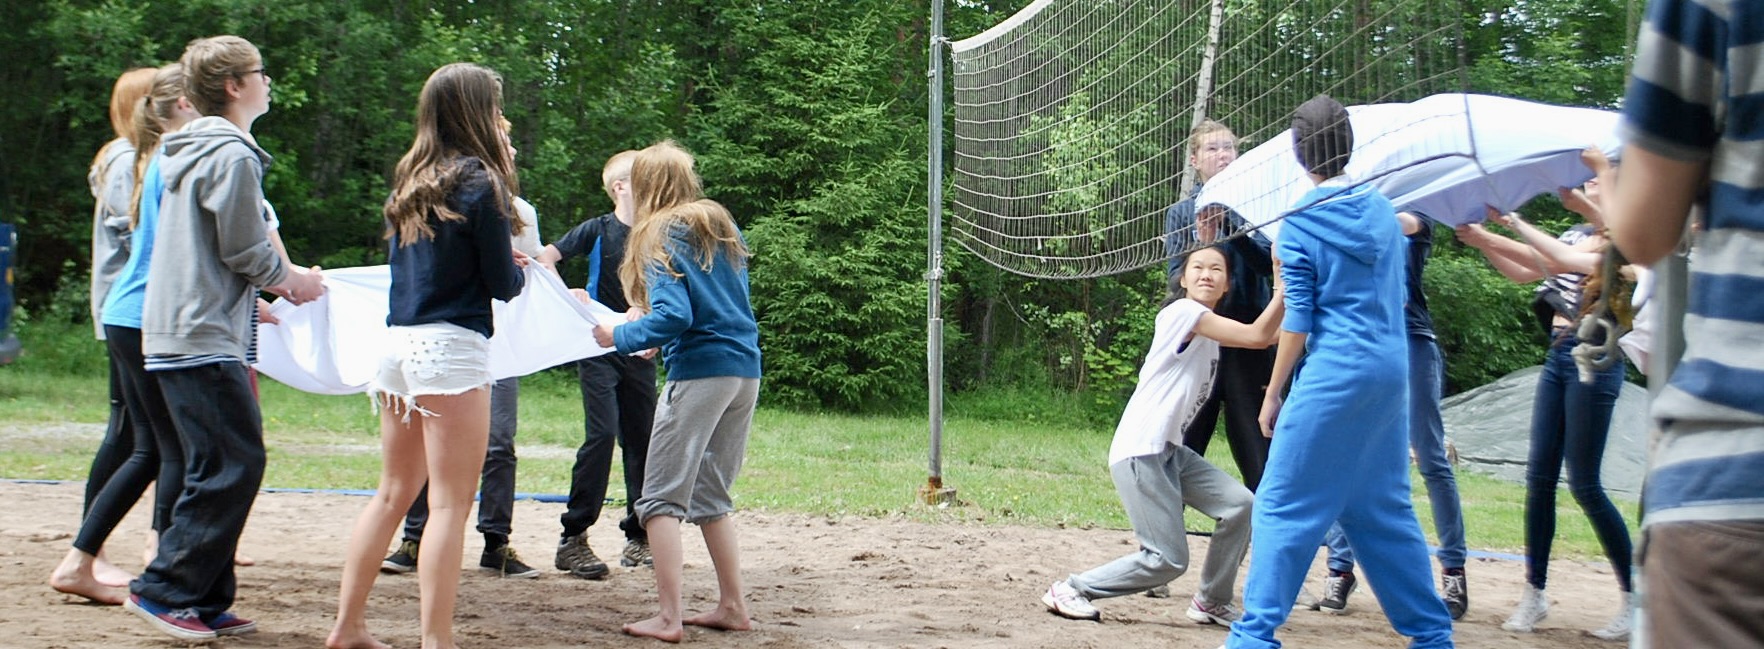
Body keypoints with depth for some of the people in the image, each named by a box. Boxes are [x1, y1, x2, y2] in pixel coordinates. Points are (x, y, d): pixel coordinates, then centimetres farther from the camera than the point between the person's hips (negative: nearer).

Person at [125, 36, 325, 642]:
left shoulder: (189, 151, 18)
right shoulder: (233, 155, -12)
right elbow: (246, 252, -13)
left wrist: (267, 285, 20)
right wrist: (293, 280, 4)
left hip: (173, 336, 10)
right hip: (205, 341, -10)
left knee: (219, 467, 11)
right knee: (234, 465, -9)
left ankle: (205, 601, 12)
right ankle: (164, 589, -7)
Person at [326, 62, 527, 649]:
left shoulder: (409, 183, 12)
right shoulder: (479, 183, -9)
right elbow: (504, 285, -7)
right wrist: (520, 267, 17)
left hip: (398, 342, 8)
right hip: (452, 347, -7)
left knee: (394, 492, 17)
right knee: (450, 503, -4)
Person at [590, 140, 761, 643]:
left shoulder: (661, 235, -5)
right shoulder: (721, 226, 16)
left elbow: (674, 317, -17)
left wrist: (620, 337, -3)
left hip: (699, 371, -8)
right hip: (746, 370, 8)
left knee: (662, 498, -3)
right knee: (710, 495, 17)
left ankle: (668, 618, -7)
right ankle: (732, 606, 18)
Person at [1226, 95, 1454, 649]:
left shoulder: (1298, 225, -6)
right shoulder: (1382, 209, 10)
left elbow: (1298, 321, -8)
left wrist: (1274, 394, -1)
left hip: (1334, 374, -6)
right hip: (1393, 373, 6)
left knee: (1284, 504, -1)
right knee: (1384, 507, 16)